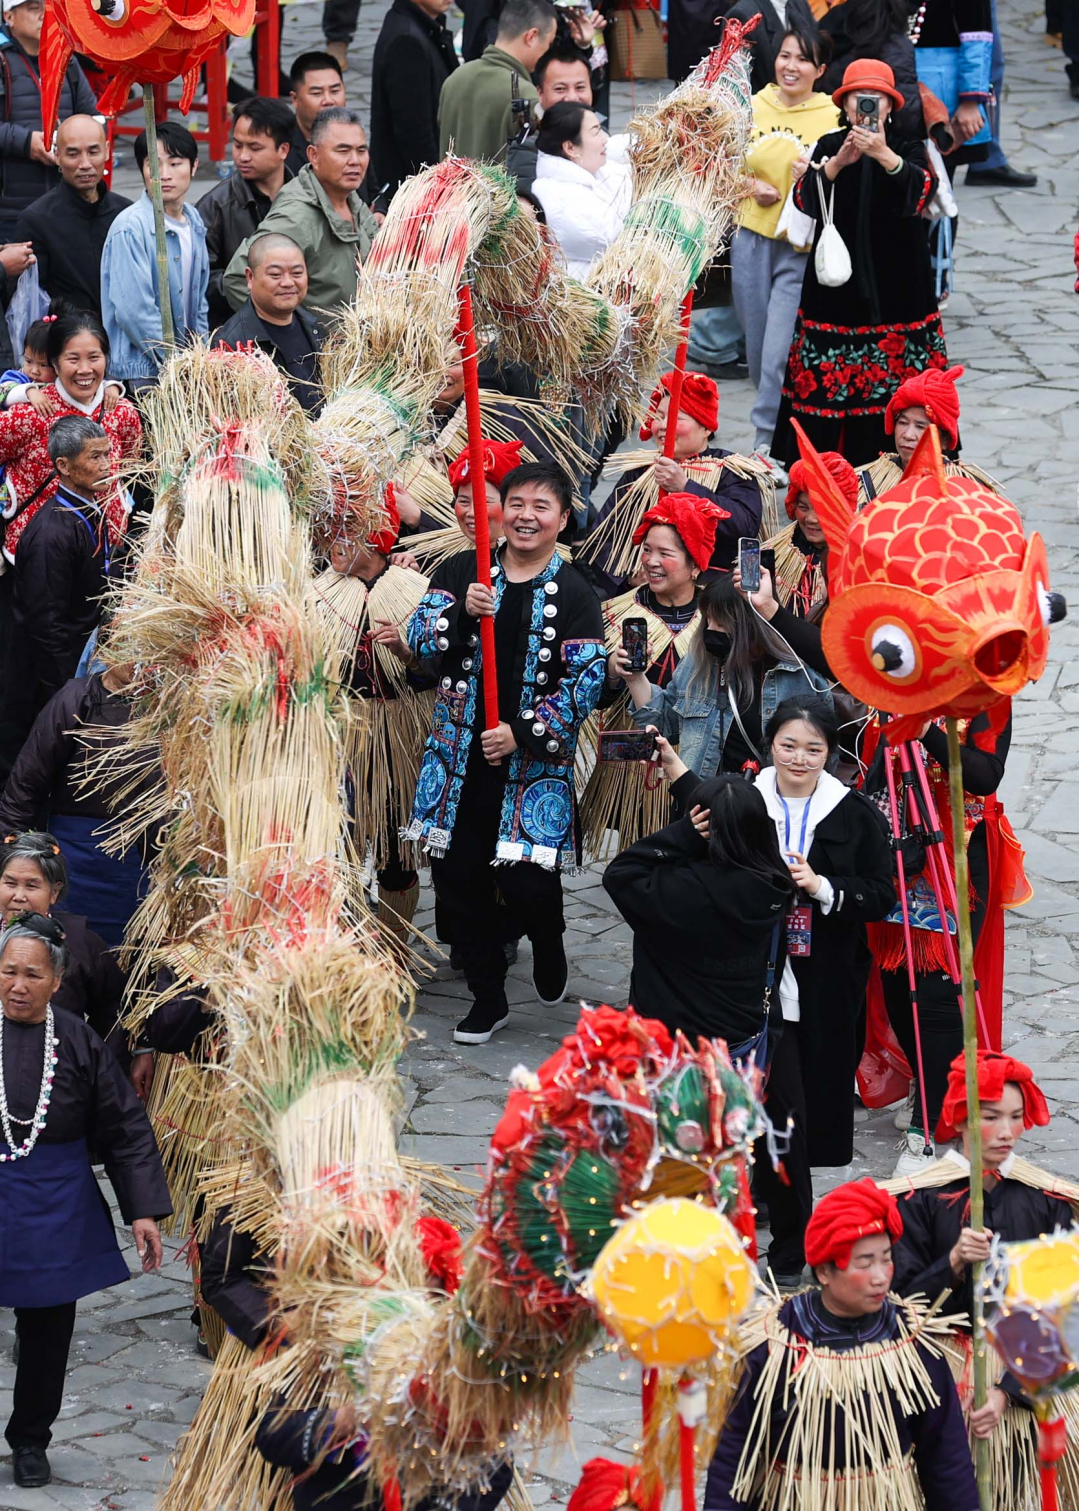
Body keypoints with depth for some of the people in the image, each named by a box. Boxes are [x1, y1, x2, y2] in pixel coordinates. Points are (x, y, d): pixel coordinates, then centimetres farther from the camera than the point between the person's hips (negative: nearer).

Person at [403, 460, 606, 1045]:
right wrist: (460, 612, -22)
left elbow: (584, 681, -7)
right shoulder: (461, 572, 6)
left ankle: (547, 943, 27)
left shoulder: (574, 596, -2)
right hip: (461, 757, 3)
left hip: (534, 762, -3)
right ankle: (487, 998, 22)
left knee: (528, 885, -9)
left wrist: (523, 734, -16)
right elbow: (420, 639, -2)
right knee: (459, 878, 6)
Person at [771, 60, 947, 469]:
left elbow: (918, 192, -17)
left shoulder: (907, 149, 3)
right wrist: (838, 162, -26)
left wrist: (884, 155, -35)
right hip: (837, 280, 1)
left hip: (894, 279, -1)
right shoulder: (829, 146, 6)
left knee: (892, 384, -6)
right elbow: (805, 198, -8)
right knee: (829, 382, -2)